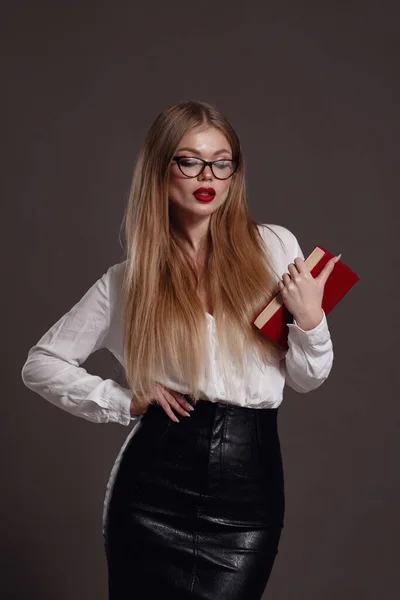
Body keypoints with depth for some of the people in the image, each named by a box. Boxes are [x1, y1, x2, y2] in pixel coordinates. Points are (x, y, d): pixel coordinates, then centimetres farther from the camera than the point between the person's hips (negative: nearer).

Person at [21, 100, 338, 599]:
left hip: (251, 489, 0)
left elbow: (305, 380, 10)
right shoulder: (128, 279, 4)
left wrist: (309, 320, -9)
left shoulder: (274, 246, 4)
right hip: (156, 485, 0)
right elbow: (40, 365, 9)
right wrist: (127, 402, -1)